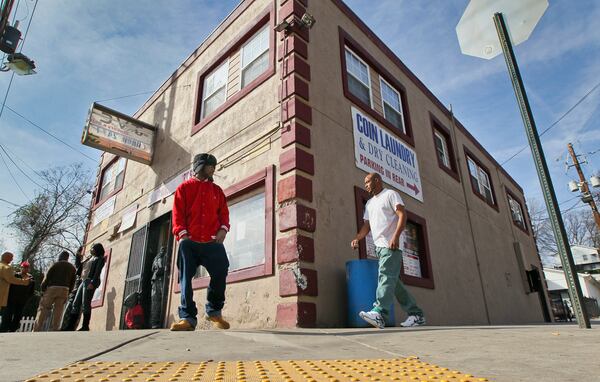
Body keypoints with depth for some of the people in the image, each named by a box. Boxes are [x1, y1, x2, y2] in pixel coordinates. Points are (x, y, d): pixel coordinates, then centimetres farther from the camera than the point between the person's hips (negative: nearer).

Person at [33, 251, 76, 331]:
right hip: (64, 290, 3)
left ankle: (37, 330, -4)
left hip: (52, 288, -3)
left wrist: (43, 288, 4)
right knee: (58, 312, 4)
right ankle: (53, 330, -1)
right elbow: (72, 282, 12)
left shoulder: (56, 264, 4)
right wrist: (68, 292, 16)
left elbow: (47, 277, -3)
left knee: (43, 309, 2)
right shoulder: (72, 268, 16)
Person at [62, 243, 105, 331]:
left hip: (90, 281, -8)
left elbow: (97, 272, -10)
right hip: (83, 281, 8)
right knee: (76, 304, 2)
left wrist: (92, 283, -22)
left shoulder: (100, 259, 3)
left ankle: (85, 326, -14)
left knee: (85, 304, -14)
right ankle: (70, 326, 2)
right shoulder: (89, 259, 28)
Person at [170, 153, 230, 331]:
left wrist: (223, 229, -4)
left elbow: (224, 212, 16)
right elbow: (178, 214, 4)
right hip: (189, 242, -1)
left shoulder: (217, 190, 22)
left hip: (213, 242, 2)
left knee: (220, 273, -10)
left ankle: (214, 311, 10)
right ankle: (188, 317, 3)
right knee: (186, 278, -3)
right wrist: (182, 234, -9)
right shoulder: (184, 188, 13)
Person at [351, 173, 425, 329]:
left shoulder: (390, 194, 2)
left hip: (391, 245, -8)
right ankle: (416, 314, 13)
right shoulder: (369, 203, 25)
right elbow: (366, 225, 20)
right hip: (379, 246, 8)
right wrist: (357, 238, 1)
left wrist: (396, 236, -23)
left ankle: (379, 313, -29)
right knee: (393, 281, 6)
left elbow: (402, 215, -10)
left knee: (386, 276, -20)